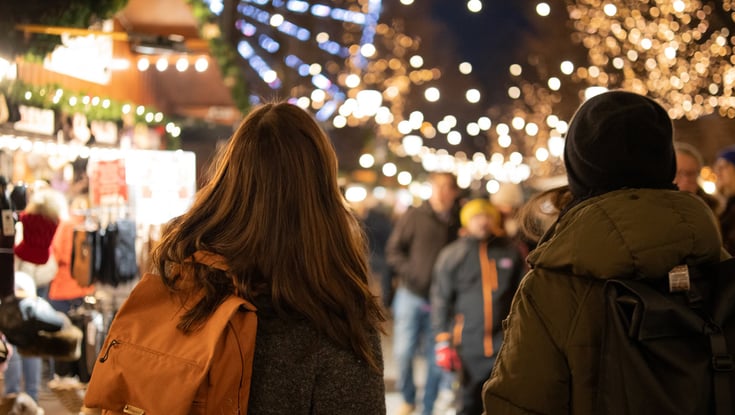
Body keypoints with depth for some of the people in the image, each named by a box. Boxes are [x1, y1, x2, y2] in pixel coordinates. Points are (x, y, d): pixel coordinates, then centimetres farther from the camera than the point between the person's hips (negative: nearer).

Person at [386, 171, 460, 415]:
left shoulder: (459, 223, 2)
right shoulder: (414, 217, 1)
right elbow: (394, 250, 3)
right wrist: (410, 273, -11)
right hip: (411, 295, -1)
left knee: (436, 359, 4)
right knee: (403, 352, -5)